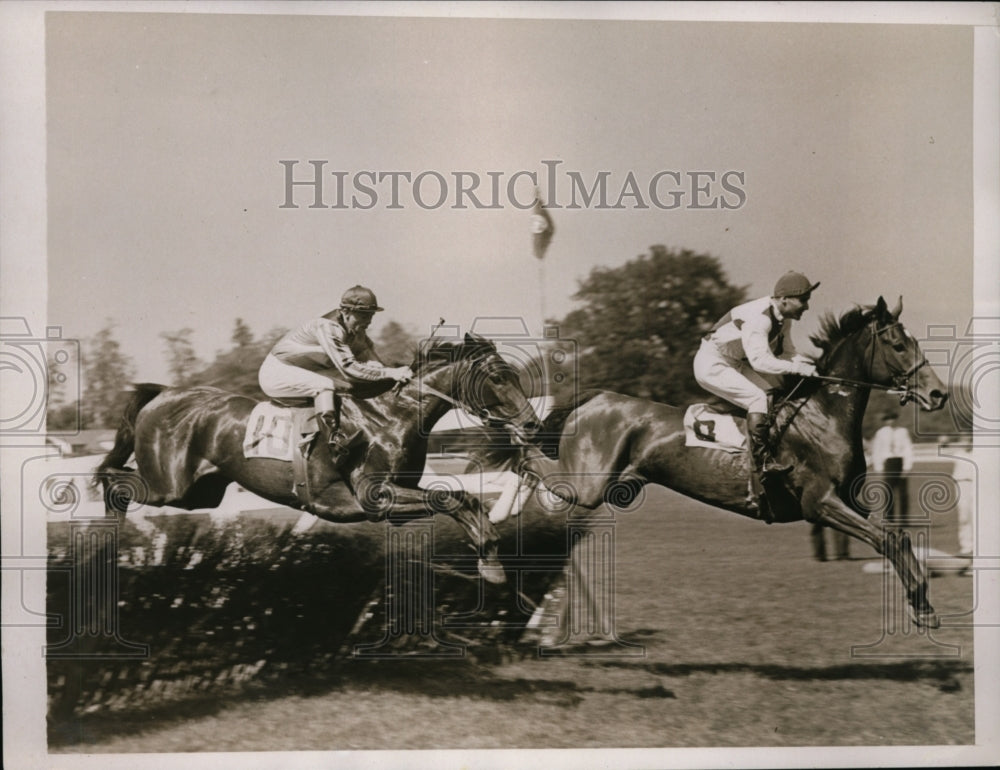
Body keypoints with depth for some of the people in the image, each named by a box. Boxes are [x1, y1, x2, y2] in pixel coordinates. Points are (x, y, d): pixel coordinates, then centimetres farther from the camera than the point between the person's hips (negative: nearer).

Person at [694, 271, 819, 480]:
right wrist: (797, 368, -36)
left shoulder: (783, 319, 0)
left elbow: (786, 352, 8)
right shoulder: (758, 317, -29)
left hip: (738, 364, 10)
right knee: (757, 398, -24)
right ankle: (763, 461, -25)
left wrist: (808, 364, -11)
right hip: (712, 364, -10)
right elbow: (759, 360, -36)